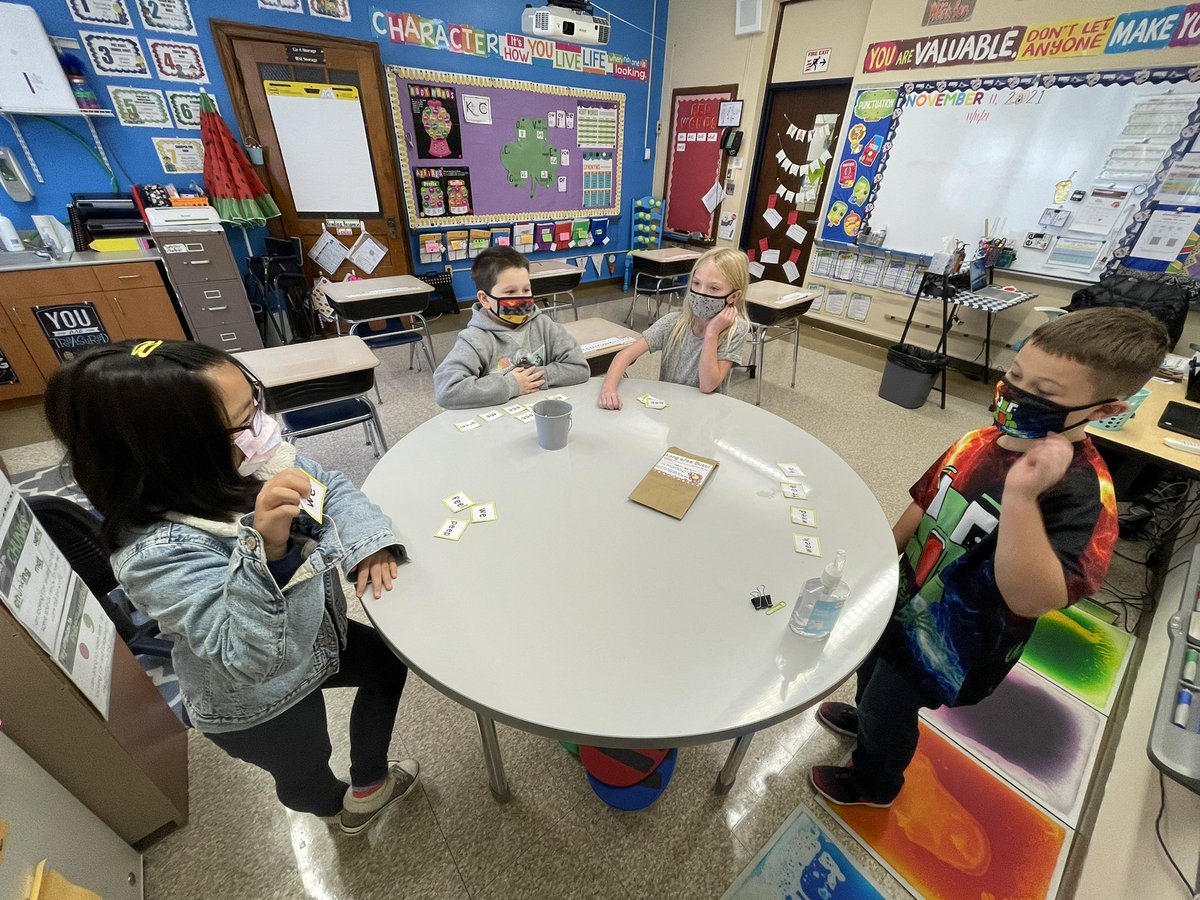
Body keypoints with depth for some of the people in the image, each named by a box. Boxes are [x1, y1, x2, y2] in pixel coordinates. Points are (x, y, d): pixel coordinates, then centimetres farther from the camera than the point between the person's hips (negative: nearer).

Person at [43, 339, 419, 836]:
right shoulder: (162, 553, -39)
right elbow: (251, 658, -43)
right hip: (258, 707, -5)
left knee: (388, 663, 24)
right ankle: (338, 807, 65)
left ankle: (368, 785, 47)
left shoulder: (247, 465, -21)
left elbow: (333, 488, -7)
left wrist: (368, 542, -24)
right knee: (305, 771, 25)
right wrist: (266, 548, -57)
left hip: (315, 638, 6)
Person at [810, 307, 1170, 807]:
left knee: (888, 712, 19)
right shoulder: (983, 441, -10)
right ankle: (866, 716, 65)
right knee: (872, 667, 32)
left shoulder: (1081, 492, -30)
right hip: (903, 598, 6)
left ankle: (875, 783, 51)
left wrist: (1021, 494, -51)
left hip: (947, 642, -6)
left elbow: (1030, 599, -41)